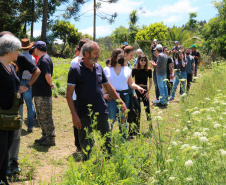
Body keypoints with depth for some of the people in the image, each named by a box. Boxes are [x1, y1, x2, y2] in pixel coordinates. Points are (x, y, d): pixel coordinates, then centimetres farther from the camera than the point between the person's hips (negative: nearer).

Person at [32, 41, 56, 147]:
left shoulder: (44, 60, -17)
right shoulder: (42, 59, 15)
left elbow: (48, 75, -27)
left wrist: (51, 85, -11)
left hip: (44, 95, -10)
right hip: (38, 94, 10)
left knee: (46, 118, -2)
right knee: (40, 117, 18)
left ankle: (50, 139, 7)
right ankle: (45, 137, 28)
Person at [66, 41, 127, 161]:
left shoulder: (99, 68, 10)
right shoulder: (75, 70, -6)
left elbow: (108, 87, 20)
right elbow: (69, 94, -8)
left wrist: (121, 102, 11)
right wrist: (74, 115, -15)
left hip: (102, 113, 5)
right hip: (85, 115, -4)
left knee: (107, 144, 9)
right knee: (86, 148, 5)